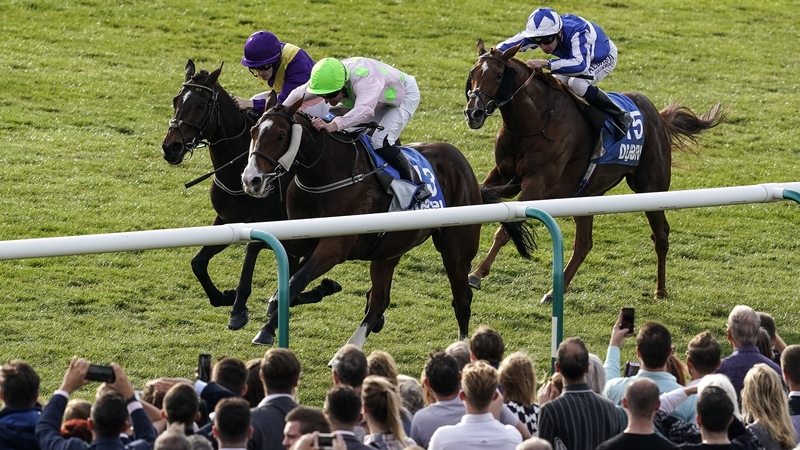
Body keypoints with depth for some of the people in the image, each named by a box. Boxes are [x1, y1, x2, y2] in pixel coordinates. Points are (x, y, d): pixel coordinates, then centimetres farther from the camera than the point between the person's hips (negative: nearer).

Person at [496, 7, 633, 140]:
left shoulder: (577, 33, -45)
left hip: (604, 58, -7)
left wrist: (545, 64, -69)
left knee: (576, 83, -31)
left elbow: (581, 65, -61)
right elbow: (505, 47, -24)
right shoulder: (542, 33, -27)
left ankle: (620, 117, -19)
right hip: (575, 56, 7)